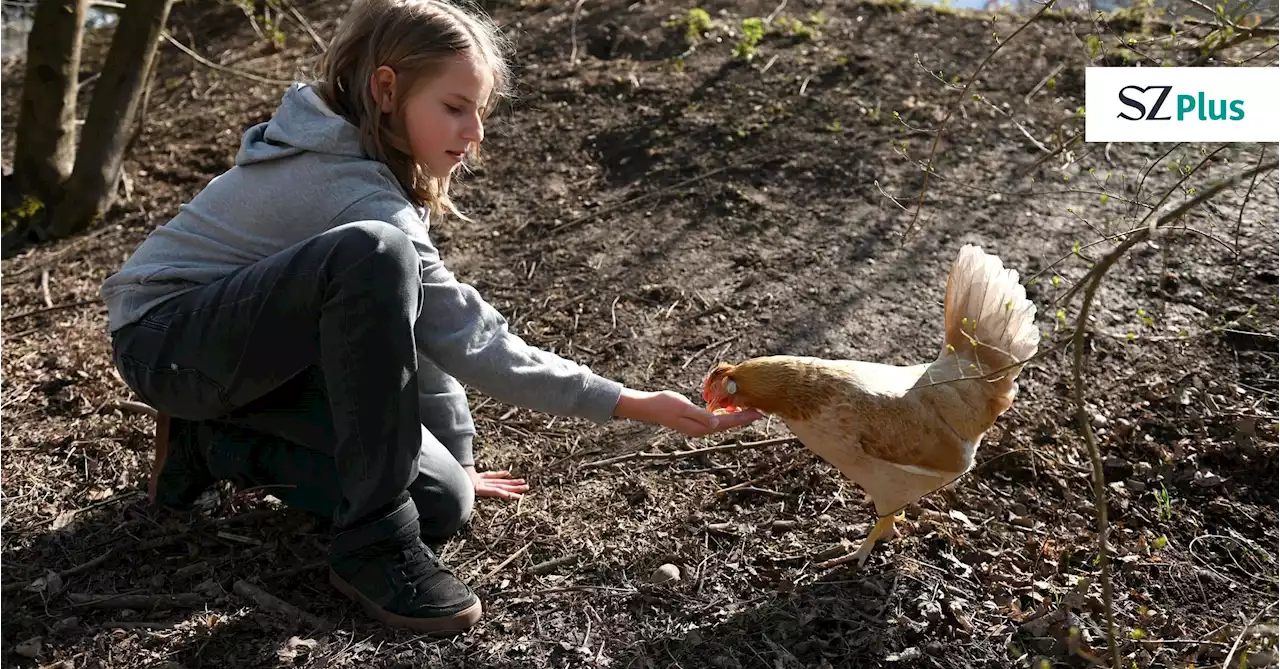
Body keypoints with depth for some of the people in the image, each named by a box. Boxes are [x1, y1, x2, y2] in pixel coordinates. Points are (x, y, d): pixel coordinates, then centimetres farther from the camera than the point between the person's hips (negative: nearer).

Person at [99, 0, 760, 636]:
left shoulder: (343, 149, 1)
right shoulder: (352, 189, -27)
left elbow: (424, 330, 3)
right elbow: (468, 341, -28)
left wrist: (451, 457, 5)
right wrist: (629, 403, -28)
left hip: (258, 347, 8)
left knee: (442, 499, -6)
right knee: (374, 253, -38)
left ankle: (215, 441, 11)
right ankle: (373, 543, -28)